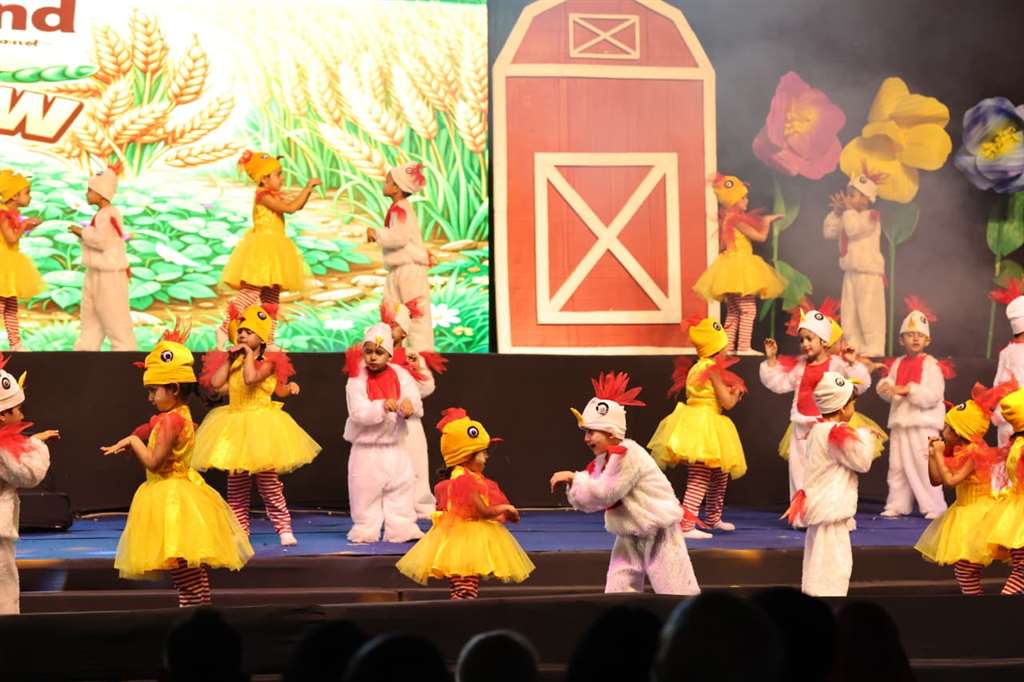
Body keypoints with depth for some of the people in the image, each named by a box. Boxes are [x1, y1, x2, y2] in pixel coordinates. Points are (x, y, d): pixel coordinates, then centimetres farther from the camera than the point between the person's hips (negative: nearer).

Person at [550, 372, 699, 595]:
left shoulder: (628, 454, -22)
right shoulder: (602, 461, 7)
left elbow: (605, 493, -25)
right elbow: (590, 502, 7)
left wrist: (574, 478, -17)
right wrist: (574, 482, -10)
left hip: (658, 533, -9)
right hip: (630, 536, 9)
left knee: (676, 594, -2)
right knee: (617, 593, 3)